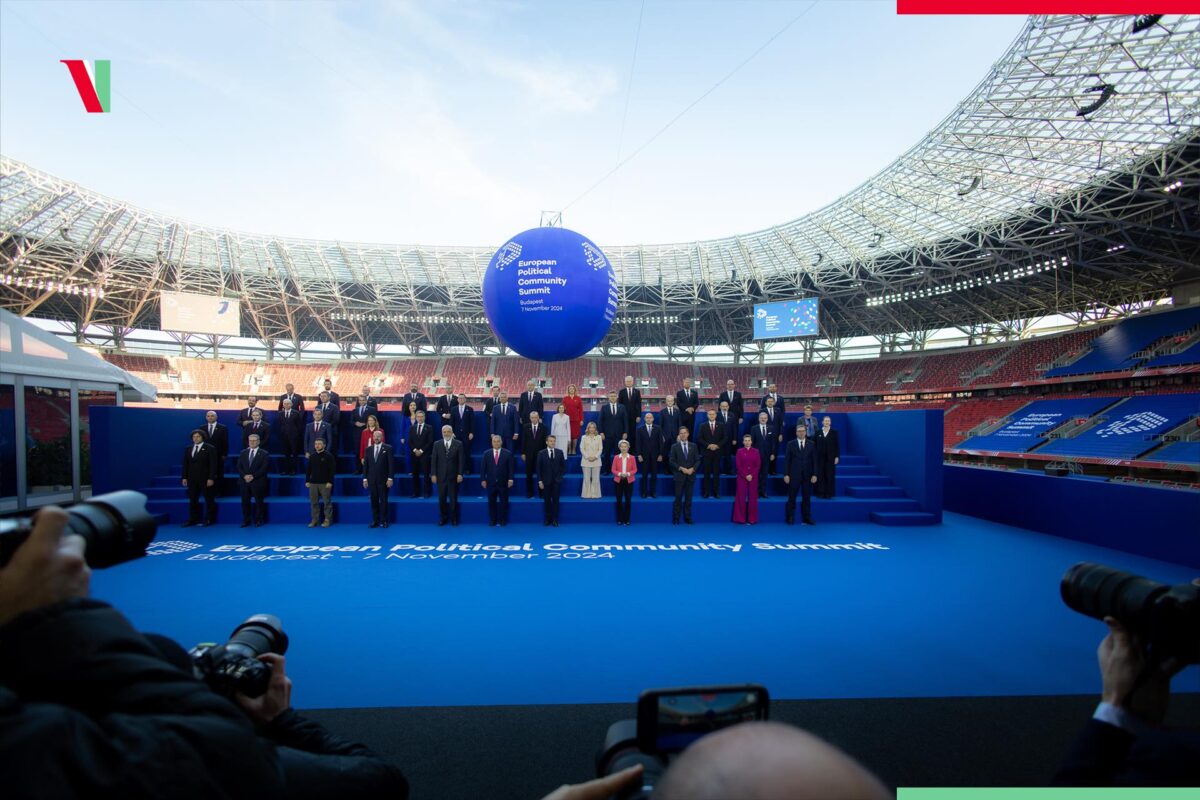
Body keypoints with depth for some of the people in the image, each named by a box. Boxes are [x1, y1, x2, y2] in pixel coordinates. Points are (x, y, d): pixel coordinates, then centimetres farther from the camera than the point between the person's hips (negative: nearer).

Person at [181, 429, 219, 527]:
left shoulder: (210, 448, -5)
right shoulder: (188, 449, 11)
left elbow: (213, 465, -10)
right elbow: (185, 464, 12)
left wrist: (211, 478, -15)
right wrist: (184, 477, 5)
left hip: (206, 479, -5)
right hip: (192, 479, 5)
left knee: (209, 500, 2)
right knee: (192, 500, 8)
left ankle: (209, 519, 9)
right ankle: (193, 519, 15)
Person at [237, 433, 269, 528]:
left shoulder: (263, 453, -1)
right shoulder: (243, 453, 12)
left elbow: (264, 468, -9)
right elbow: (239, 467, 6)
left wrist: (253, 476, -17)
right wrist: (244, 476, -11)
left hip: (257, 482, -4)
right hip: (244, 481, 4)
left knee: (259, 502, 2)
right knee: (245, 502, 7)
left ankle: (259, 520, 11)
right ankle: (246, 520, 15)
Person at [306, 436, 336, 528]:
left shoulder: (329, 456, -6)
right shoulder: (312, 456, 9)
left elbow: (332, 469, -9)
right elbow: (308, 469, 14)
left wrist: (330, 482, -14)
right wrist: (307, 481, 7)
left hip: (325, 483, -5)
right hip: (313, 483, 5)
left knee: (327, 502, 0)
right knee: (314, 502, 8)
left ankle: (327, 520, 7)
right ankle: (314, 520, 17)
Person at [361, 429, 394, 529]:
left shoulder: (388, 448, -2)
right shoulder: (368, 449, 9)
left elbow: (391, 464, -6)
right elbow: (365, 464, 9)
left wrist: (390, 478, -11)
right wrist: (365, 478, 3)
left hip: (383, 479, -3)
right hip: (371, 479, 3)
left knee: (383, 500, 2)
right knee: (374, 501, 6)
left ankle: (383, 521, 9)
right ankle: (375, 521, 13)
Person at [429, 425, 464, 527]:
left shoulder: (458, 444, -1)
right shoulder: (437, 444, 4)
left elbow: (461, 460, -3)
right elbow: (433, 460, 3)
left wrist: (460, 474, -8)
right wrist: (434, 474, -3)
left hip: (453, 476, -1)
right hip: (441, 476, 2)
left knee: (453, 499, 5)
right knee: (442, 499, 6)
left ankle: (454, 519, 17)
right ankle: (443, 518, 19)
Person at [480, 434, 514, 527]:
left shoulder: (507, 454, -2)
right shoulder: (486, 453, 3)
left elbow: (510, 468, -4)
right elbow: (483, 468, 2)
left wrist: (510, 479, -12)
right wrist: (483, 479, -4)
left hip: (503, 483, -1)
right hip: (491, 482, 1)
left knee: (503, 502, 5)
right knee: (491, 502, 8)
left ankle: (503, 521, 14)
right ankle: (492, 521, 17)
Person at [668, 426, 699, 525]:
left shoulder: (693, 446, 9)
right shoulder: (675, 446, 2)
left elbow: (697, 460, 6)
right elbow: (672, 461, -3)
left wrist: (692, 469, -10)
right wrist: (681, 469, -14)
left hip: (690, 475, 2)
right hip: (679, 475, -2)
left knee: (688, 498, 5)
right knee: (678, 498, -1)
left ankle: (688, 518, 12)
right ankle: (676, 519, 5)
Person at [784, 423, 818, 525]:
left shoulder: (812, 444, 4)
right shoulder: (791, 444, 1)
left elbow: (814, 460, 2)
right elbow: (787, 460, -1)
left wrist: (814, 474, -4)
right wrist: (786, 474, -7)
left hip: (807, 475, 1)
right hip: (794, 475, -1)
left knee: (807, 498, 6)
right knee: (792, 498, 3)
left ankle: (806, 518, 14)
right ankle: (789, 518, 11)